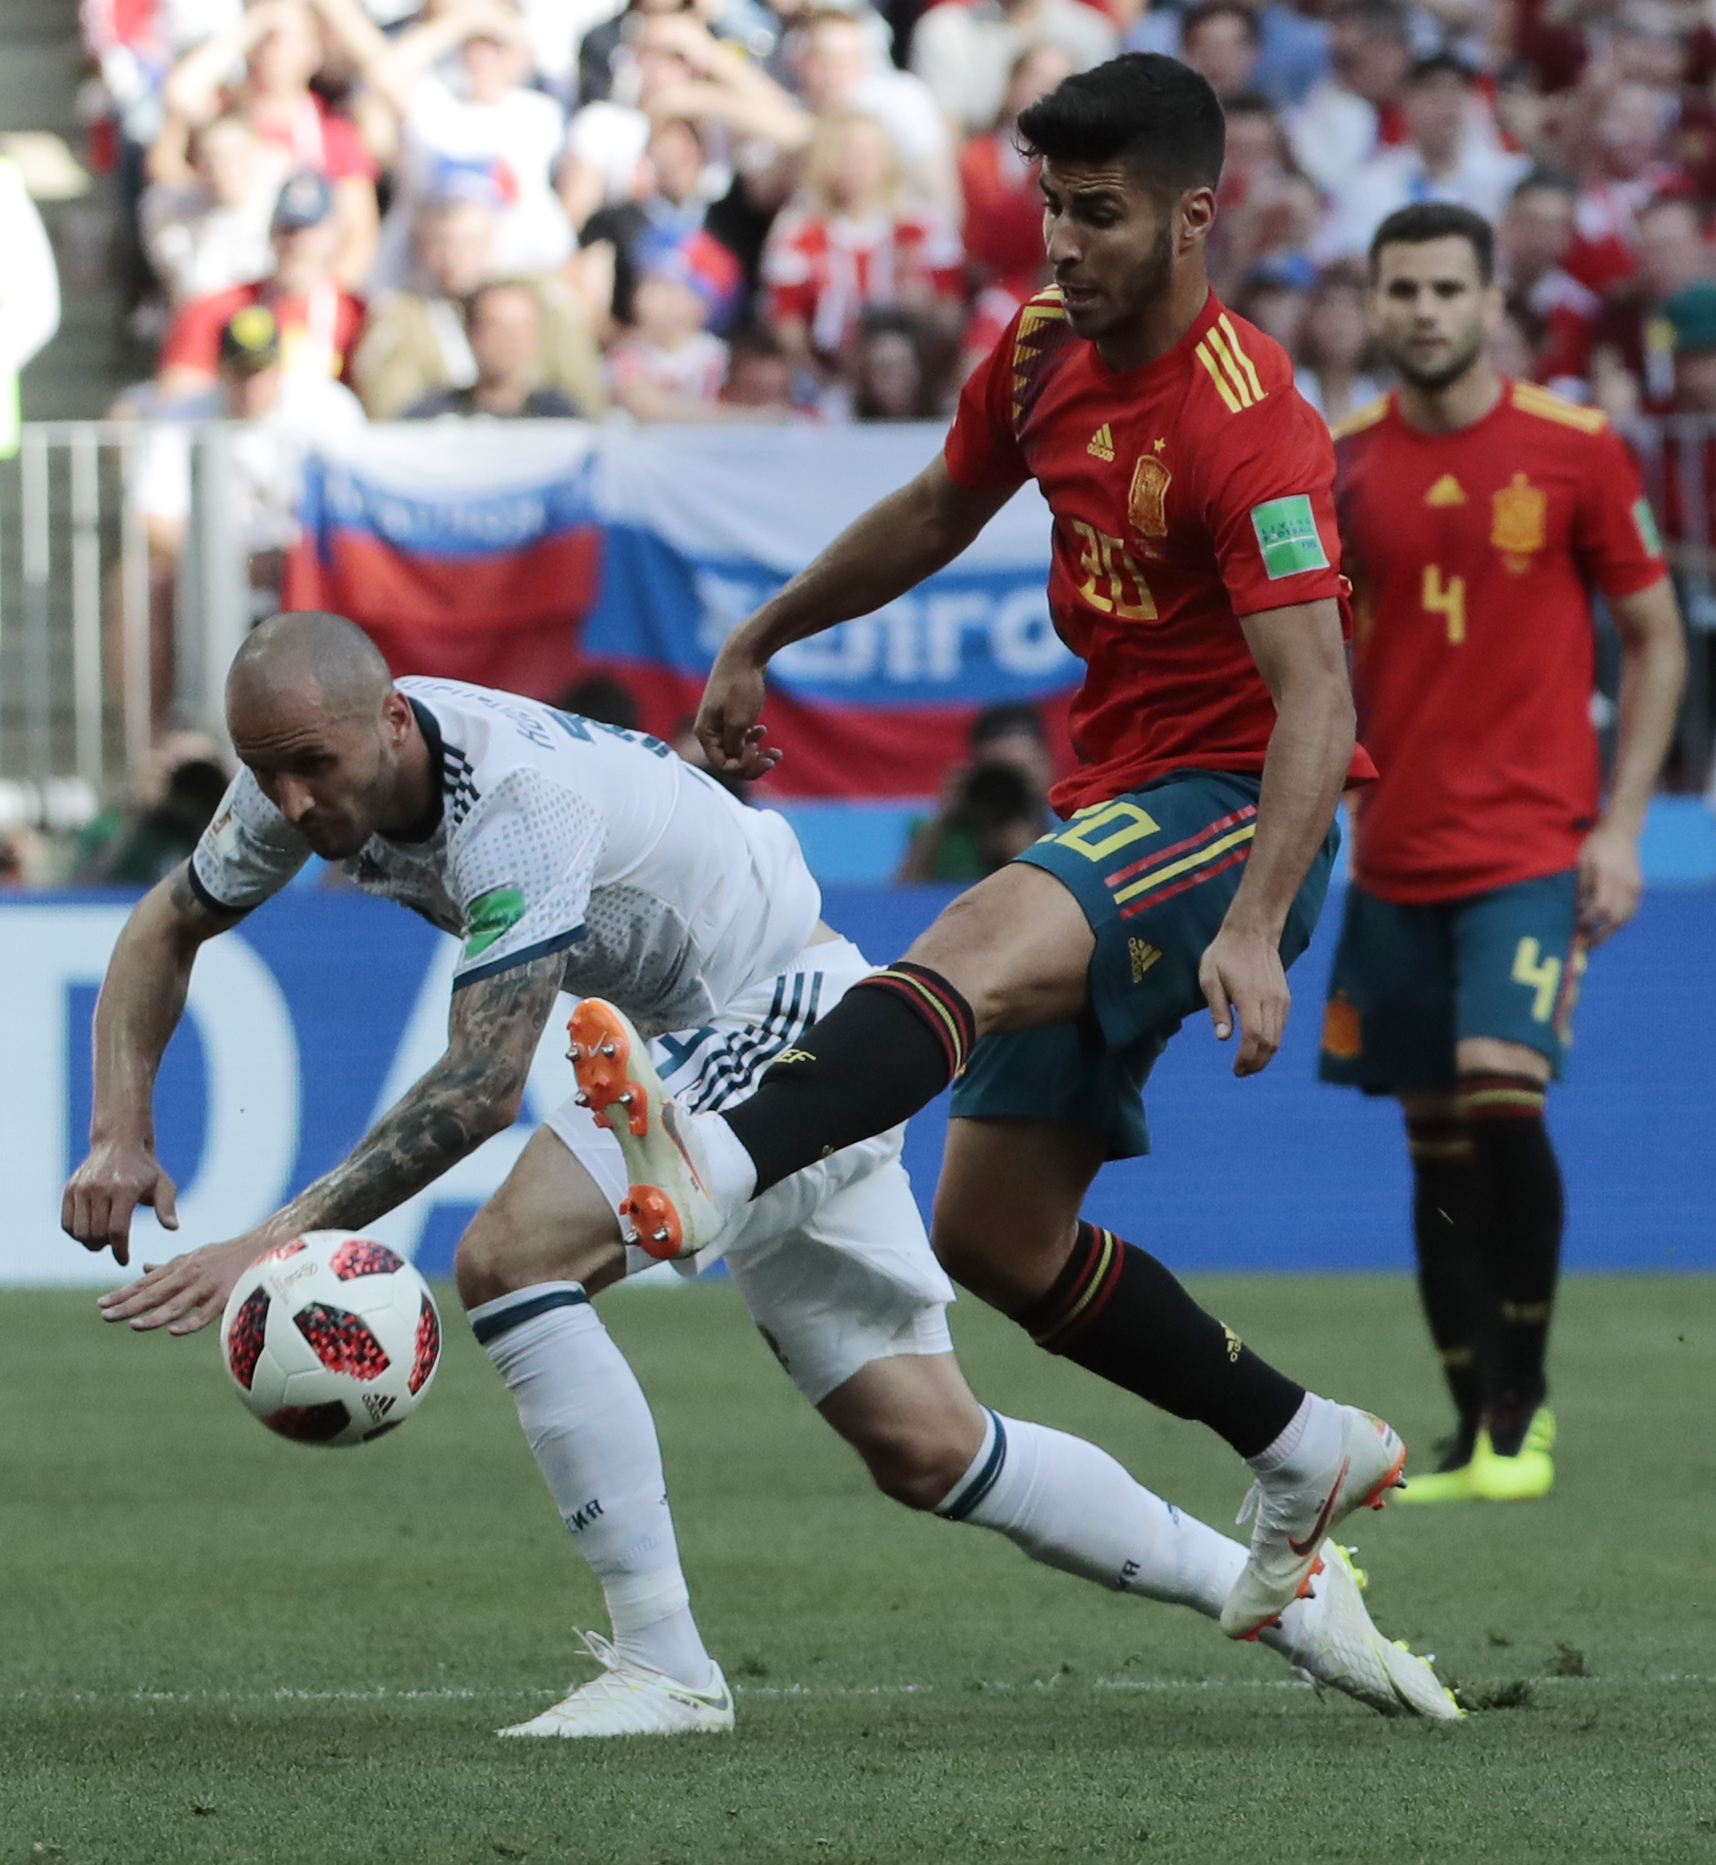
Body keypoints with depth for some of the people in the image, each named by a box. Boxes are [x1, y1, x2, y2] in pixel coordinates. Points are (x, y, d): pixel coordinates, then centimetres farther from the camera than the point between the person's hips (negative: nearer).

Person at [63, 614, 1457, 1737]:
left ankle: (664, 1664, -20)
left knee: (508, 1259, -25)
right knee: (925, 1447, 8)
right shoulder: (313, 769, -7)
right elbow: (167, 930, 7)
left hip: (787, 1026, -9)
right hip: (714, 1037, 9)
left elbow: (480, 1087, -37)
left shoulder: (520, 800, -32)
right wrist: (121, 1131, -9)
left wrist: (285, 1237, -41)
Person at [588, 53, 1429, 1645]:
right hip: (1111, 798, 9)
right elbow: (938, 512, 26)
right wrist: (756, 644, 30)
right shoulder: (1044, 347, 6)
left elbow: (1315, 697, -28)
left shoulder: (1244, 423, -19)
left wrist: (1256, 929, -41)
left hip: (1230, 811, -9)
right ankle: (1303, 1454, 20)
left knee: (976, 944, -38)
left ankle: (718, 1168, -63)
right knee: (993, 1238, 7)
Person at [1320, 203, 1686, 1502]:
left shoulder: (1576, 451, -3)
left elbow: (1656, 637, 3)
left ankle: (1523, 1406, -7)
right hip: (1396, 851, 4)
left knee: (1501, 1094, -20)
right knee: (1436, 1139, 5)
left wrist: (1621, 823, -5)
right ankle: (1475, 1429, 13)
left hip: (1531, 845, -4)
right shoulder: (1346, 467, 6)